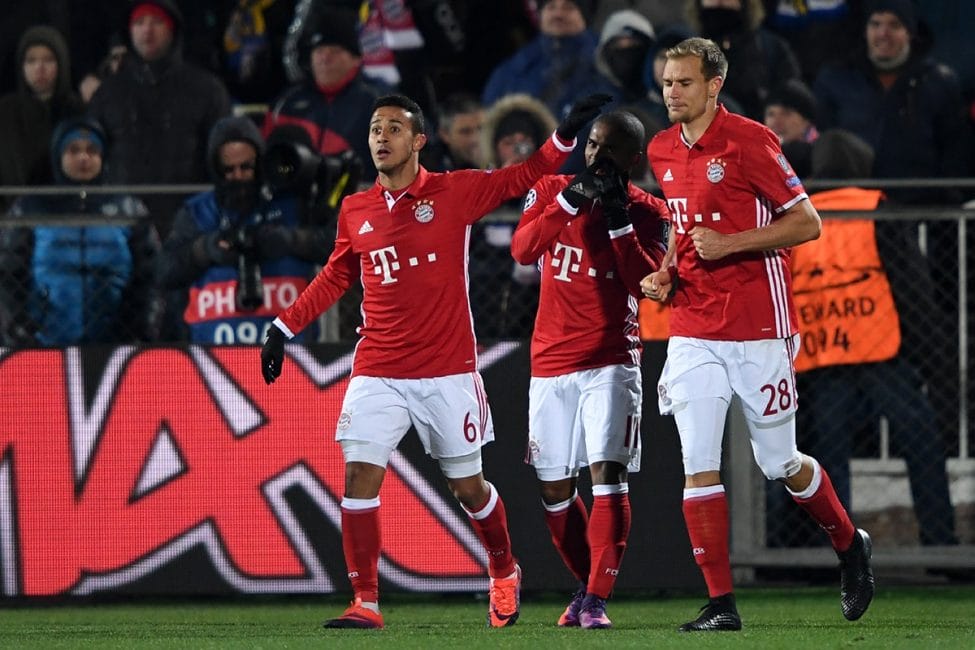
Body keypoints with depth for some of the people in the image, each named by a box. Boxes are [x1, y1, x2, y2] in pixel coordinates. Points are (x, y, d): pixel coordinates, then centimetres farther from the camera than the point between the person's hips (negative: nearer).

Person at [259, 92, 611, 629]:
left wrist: (566, 134, -8)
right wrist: (283, 328, 19)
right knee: (359, 475, -12)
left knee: (468, 487, 8)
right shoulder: (355, 211, 7)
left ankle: (503, 572, 35)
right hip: (378, 376, 2)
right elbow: (335, 277, 21)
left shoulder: (454, 192, -3)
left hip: (447, 373, -2)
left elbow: (522, 177, 4)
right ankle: (365, 602, -8)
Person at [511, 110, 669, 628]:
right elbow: (523, 250, -12)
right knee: (553, 488, 8)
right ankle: (587, 585, 26)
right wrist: (571, 201, -21)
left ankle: (596, 600, -20)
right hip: (550, 365, 3)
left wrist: (618, 219, -20)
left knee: (608, 473, -18)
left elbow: (646, 283, -14)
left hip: (611, 362, -3)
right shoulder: (551, 190, 5)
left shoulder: (648, 213, 0)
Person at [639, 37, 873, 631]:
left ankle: (850, 546, 32)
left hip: (758, 330, -5)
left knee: (779, 464, 4)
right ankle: (721, 605, -2)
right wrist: (666, 273, 8)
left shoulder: (748, 141, -12)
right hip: (692, 332, 5)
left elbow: (807, 223, -11)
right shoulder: (663, 151, 9)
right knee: (699, 466, -5)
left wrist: (730, 243, -19)